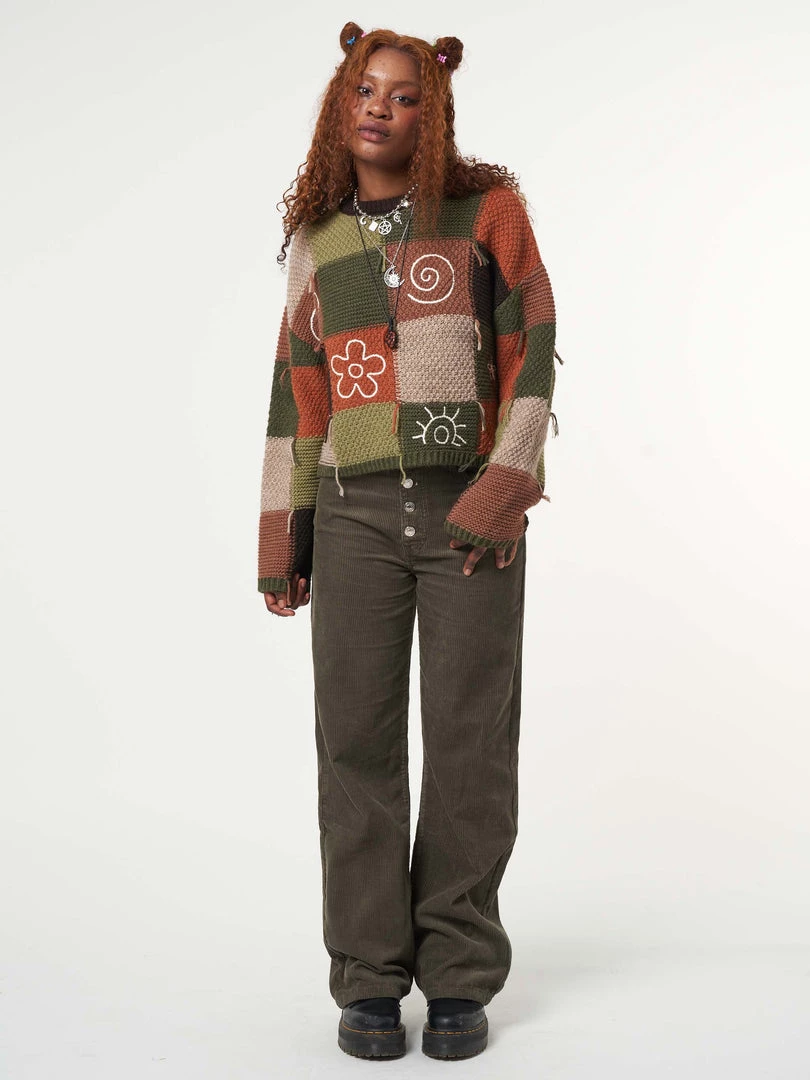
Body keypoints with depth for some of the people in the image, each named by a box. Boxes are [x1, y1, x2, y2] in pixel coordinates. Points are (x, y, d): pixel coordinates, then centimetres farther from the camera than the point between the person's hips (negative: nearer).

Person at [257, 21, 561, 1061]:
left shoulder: (488, 205, 4)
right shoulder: (318, 238, 12)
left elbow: (534, 351, -2)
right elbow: (297, 391, 11)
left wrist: (509, 490, -16)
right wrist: (280, 535, 5)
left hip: (473, 512, -2)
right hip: (359, 516, 2)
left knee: (469, 747, -3)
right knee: (359, 745, -3)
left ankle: (458, 980, 11)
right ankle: (369, 981, 10)